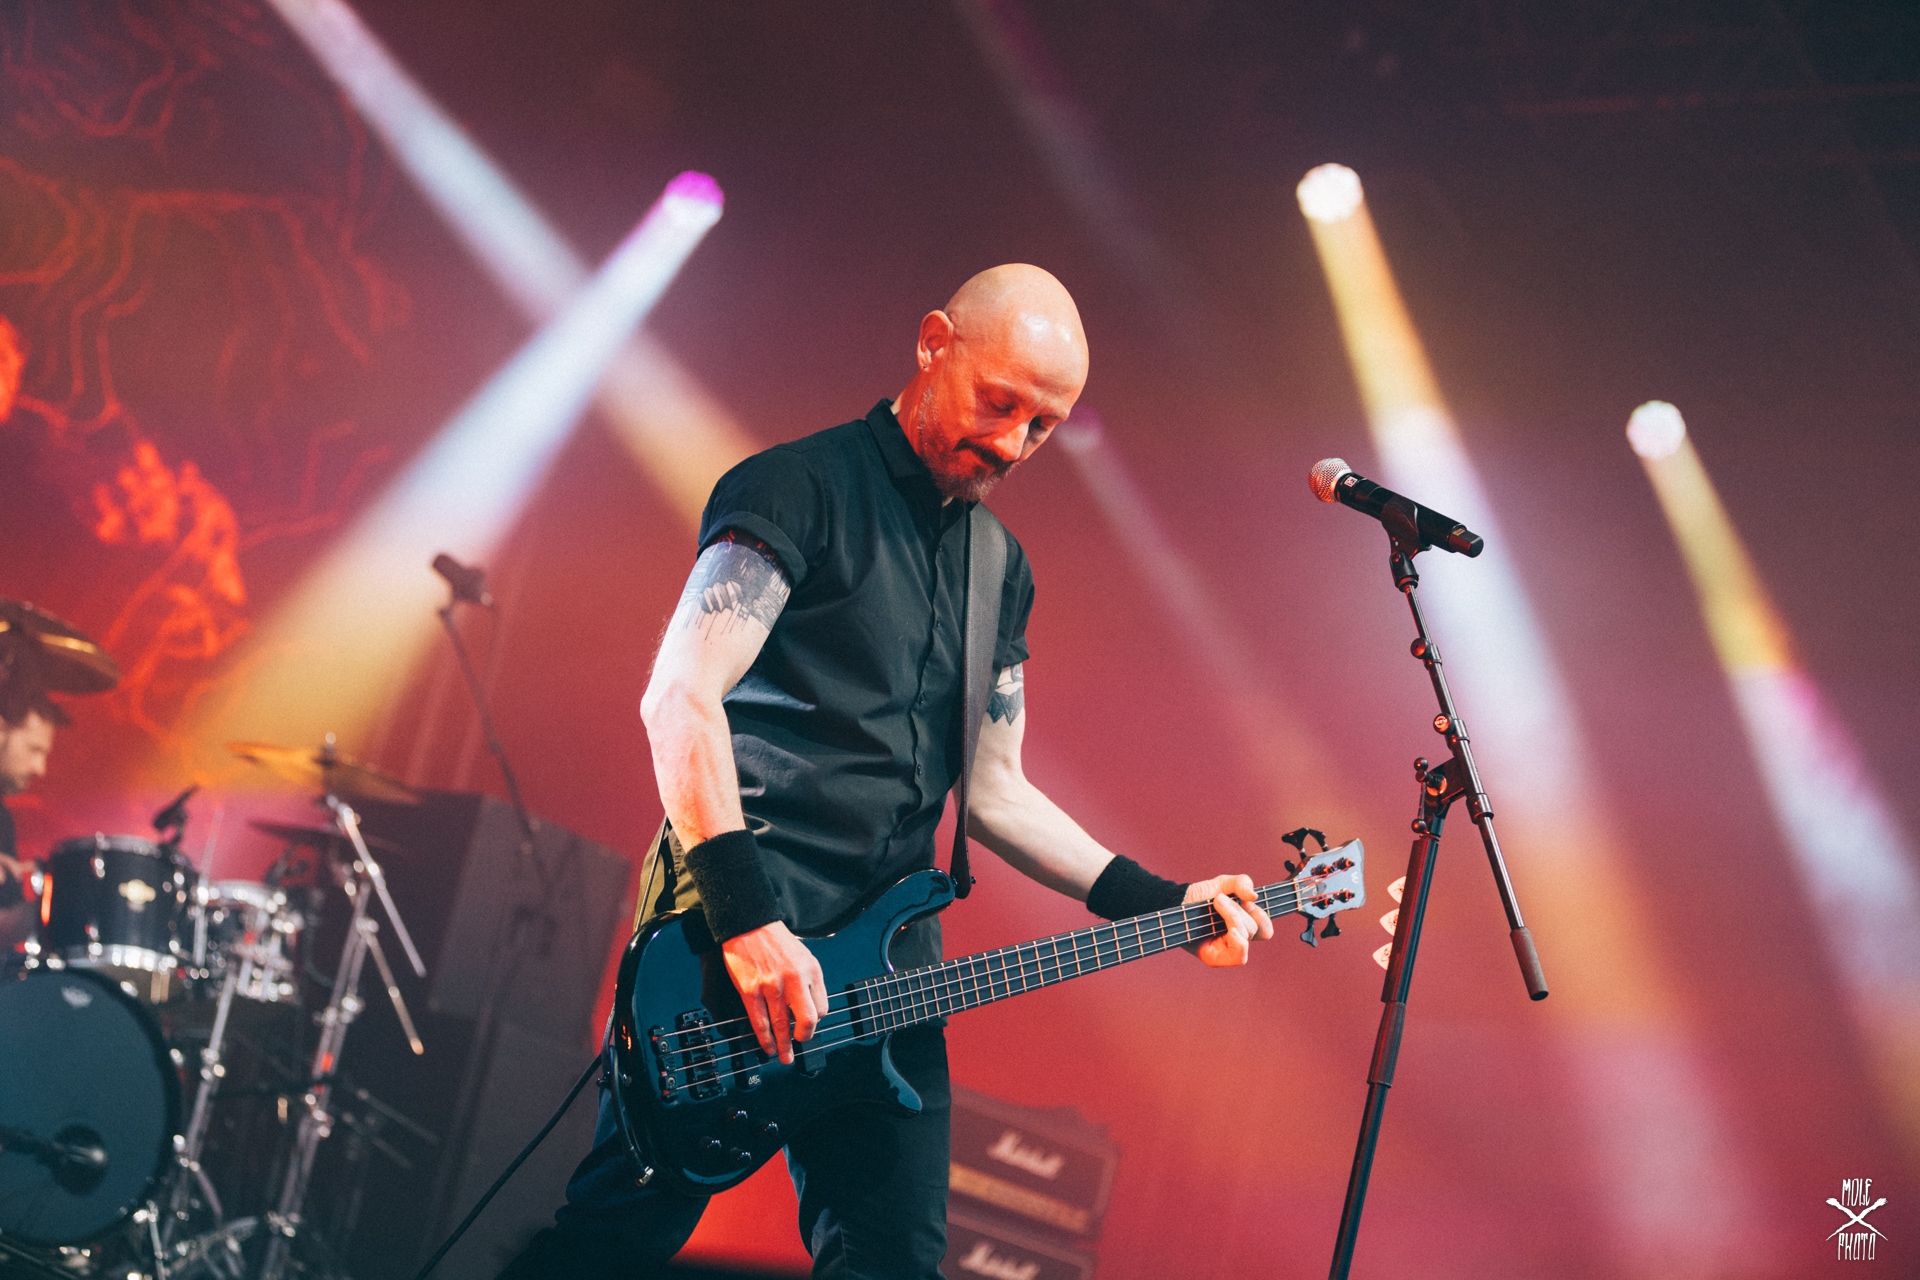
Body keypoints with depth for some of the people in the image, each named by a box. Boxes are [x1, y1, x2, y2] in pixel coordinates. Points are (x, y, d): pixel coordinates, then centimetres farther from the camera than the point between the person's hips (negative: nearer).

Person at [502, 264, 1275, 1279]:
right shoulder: (802, 488, -4)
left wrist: (1156, 903, 8)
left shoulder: (1001, 569, 18)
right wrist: (745, 916, -22)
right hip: (744, 919, -7)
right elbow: (680, 697, -14)